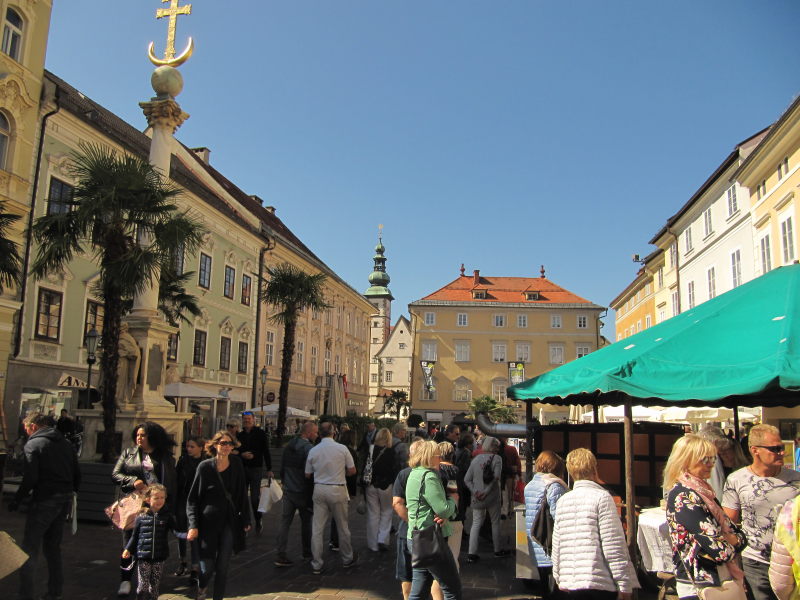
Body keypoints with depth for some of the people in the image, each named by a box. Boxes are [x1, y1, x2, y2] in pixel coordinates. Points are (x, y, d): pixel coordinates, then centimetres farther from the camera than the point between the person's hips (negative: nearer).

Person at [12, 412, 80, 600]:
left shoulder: (33, 444, -8)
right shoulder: (66, 444, 12)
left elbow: (30, 478, -16)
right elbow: (77, 474, 12)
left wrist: (16, 500, -6)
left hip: (44, 500, -7)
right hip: (64, 501, 7)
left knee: (30, 549, 1)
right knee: (53, 546, 17)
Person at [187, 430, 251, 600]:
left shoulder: (237, 466, 2)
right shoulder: (205, 467, -6)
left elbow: (243, 495, 9)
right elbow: (193, 498, -3)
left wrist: (246, 520, 7)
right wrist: (193, 525, -10)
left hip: (230, 522, 2)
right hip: (208, 523, -2)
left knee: (222, 568, 5)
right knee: (207, 568, 1)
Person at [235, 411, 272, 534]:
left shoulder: (260, 434, -1)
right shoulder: (239, 435, 9)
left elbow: (266, 452, -1)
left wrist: (269, 469, -5)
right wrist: (242, 455, -9)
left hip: (256, 469, -4)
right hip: (242, 469, 4)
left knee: (255, 498, -4)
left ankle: (258, 521, 16)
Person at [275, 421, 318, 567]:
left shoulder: (288, 446, 7)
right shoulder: (308, 448, -16)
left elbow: (282, 469, 15)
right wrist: (311, 491, -10)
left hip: (288, 491, 5)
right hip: (303, 492, -5)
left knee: (285, 523, 5)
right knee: (306, 522, 12)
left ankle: (281, 555, 0)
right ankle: (307, 552, 24)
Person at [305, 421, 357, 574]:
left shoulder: (313, 451, -1)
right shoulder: (342, 448, -7)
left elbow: (308, 474, 6)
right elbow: (352, 470, -2)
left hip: (319, 489, 2)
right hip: (337, 489, -2)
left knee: (317, 528, 6)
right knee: (342, 527, 12)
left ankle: (316, 565, 10)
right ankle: (347, 559, 27)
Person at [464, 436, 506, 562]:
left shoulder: (475, 459, 5)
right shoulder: (496, 458, -7)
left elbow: (467, 479, -1)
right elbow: (496, 477, -20)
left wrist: (475, 492, -8)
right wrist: (486, 492, -17)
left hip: (477, 497, 3)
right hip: (492, 497, -3)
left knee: (476, 523, 7)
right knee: (495, 523, 14)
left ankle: (472, 554, -1)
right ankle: (497, 550, 28)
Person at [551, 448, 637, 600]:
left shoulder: (562, 500, 7)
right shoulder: (601, 497, -8)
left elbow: (556, 546, 8)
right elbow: (614, 546, -12)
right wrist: (625, 584, -7)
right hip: (599, 582, -5)